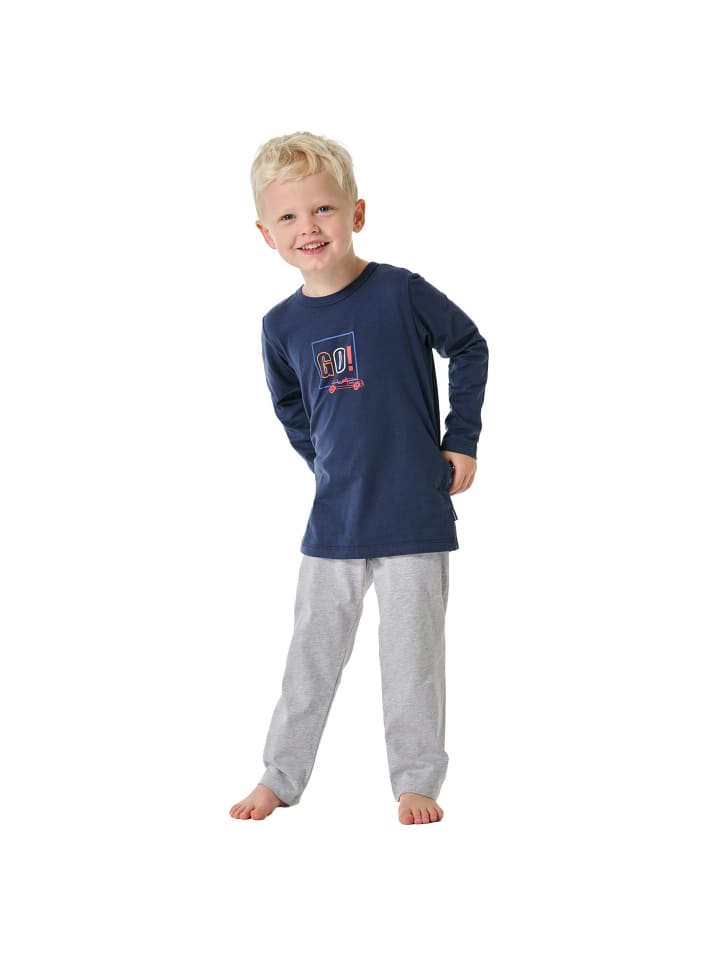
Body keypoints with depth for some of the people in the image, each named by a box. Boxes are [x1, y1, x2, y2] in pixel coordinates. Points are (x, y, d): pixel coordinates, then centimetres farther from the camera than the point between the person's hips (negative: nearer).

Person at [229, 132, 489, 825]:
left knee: (412, 655, 6)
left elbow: (470, 349, 2)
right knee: (313, 652, 12)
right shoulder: (282, 326, -1)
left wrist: (461, 442, 1)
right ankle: (280, 776, 25)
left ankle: (417, 781, 21)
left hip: (415, 515, -3)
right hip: (335, 519, 3)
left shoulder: (401, 292, -11)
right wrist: (329, 463, 8)